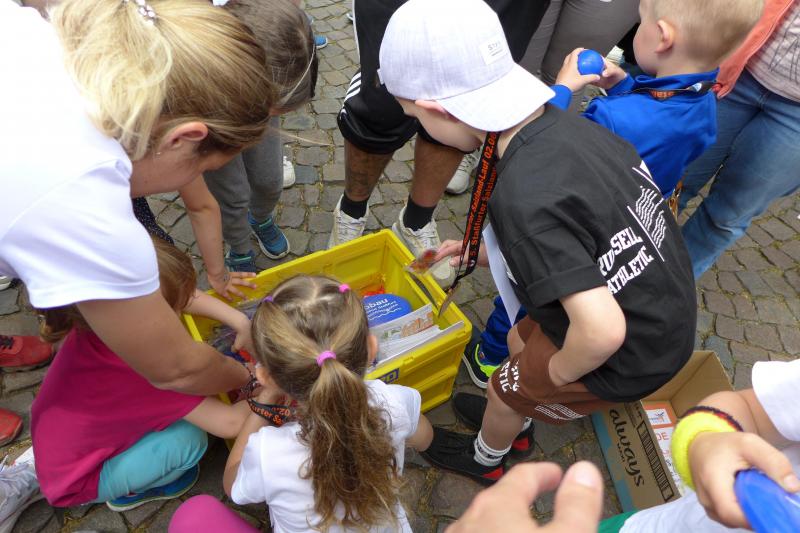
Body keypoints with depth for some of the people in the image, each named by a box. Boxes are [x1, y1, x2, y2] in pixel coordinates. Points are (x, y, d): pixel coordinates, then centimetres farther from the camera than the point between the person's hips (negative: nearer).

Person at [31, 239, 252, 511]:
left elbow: (186, 296, -11)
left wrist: (241, 322, -20)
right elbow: (229, 423, -34)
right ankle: (130, 493, 9)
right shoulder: (142, 373, -40)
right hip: (75, 482, -6)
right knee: (189, 437, -20)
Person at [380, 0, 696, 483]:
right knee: (520, 340, 26)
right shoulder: (567, 125, -10)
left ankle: (485, 458, 52)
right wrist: (482, 252, 11)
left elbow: (602, 331, -37)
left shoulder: (524, 199, -36)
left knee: (507, 390, 18)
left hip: (629, 359, -6)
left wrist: (558, 373, -15)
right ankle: (513, 420, 58)